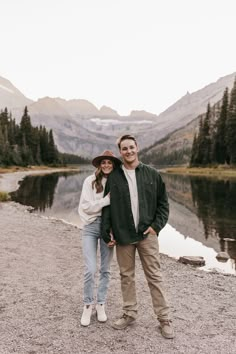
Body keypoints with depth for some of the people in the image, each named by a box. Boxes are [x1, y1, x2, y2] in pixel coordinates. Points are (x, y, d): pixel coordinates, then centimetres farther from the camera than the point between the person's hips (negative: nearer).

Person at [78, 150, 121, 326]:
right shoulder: (90, 181, -3)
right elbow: (85, 206, -8)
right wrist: (107, 200, -14)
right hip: (91, 226, -2)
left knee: (105, 269, 10)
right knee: (90, 269, -4)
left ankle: (101, 305, 28)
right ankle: (88, 306, 18)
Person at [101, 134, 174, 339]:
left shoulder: (152, 174, 1)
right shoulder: (113, 177, 1)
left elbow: (163, 203, 5)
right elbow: (107, 206, 4)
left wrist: (157, 226, -5)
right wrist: (107, 232, -2)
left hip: (146, 234, -1)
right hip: (122, 235, 1)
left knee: (154, 276, 5)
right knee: (126, 276, 12)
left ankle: (164, 318, 18)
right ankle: (130, 313, 29)